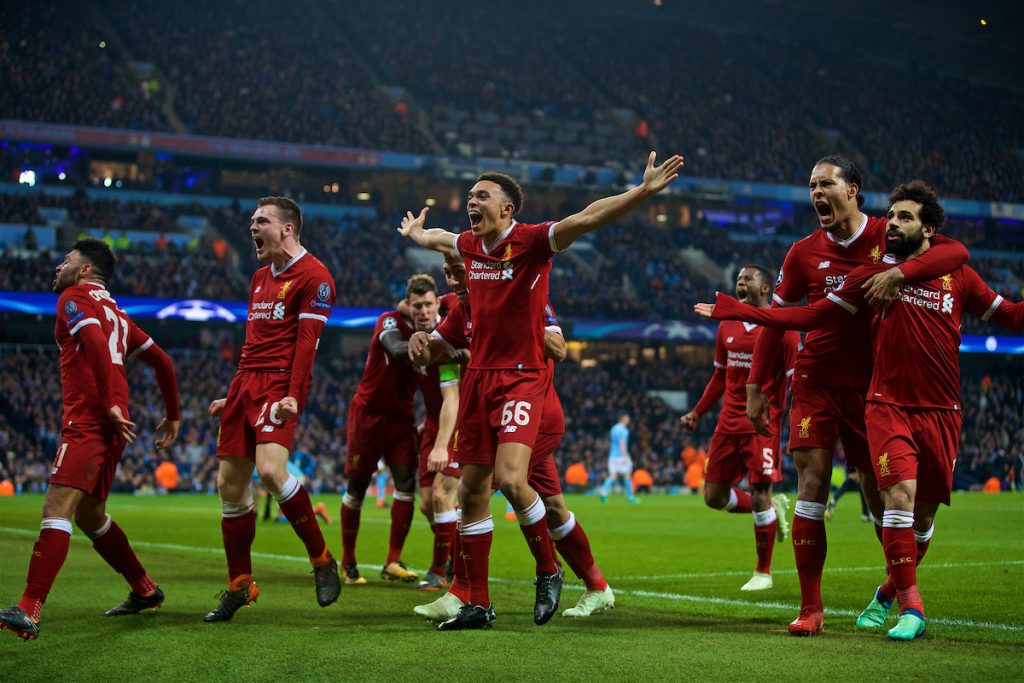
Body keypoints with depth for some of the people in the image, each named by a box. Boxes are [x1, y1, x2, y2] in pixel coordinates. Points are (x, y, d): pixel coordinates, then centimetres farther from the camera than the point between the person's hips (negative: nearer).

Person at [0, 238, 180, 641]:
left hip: (87, 420, -9)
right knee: (89, 514, 22)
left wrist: (110, 403, -23)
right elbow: (162, 361, 27)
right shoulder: (115, 313, 26)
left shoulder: (74, 298, 1)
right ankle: (145, 590, 32)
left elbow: (96, 344, -18)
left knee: (56, 509, -18)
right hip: (110, 426, 9)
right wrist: (173, 416, 33)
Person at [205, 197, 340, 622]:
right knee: (230, 485, 5)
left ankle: (322, 560, -9)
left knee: (270, 470, -27)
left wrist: (294, 396, -24)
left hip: (278, 384, -8)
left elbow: (306, 342, -14)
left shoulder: (313, 277, -6)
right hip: (245, 382, 9)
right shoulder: (260, 277, 22)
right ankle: (239, 586, 16)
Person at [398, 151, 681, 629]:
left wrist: (644, 191, -33)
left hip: (522, 377, -7)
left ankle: (548, 571, 4)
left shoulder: (531, 241, -9)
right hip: (478, 374, 7)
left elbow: (587, 218, -22)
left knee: (510, 479, -22)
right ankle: (478, 604, 14)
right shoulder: (469, 245, 10)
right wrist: (413, 233, 53)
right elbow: (435, 238, 34)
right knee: (471, 490, 5)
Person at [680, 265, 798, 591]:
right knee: (714, 497, 4)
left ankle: (763, 572, 8)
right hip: (729, 423, 6)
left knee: (760, 495, -7)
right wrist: (697, 412, 18)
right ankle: (775, 507, 27)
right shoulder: (727, 327, 12)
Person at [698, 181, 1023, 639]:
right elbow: (811, 316, 3)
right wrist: (732, 310, -1)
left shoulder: (957, 275, 6)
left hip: (941, 412, 1)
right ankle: (910, 603, -13)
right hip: (889, 407, -1)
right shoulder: (873, 273, 5)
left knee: (924, 512, 6)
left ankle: (891, 590, 30)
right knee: (900, 493, -20)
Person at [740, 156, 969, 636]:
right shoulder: (804, 253, 3)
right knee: (811, 483, -9)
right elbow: (776, 319, 10)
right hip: (816, 382, 1)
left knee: (879, 489, 2)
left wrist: (898, 273, -30)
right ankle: (810, 608, -5)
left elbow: (955, 252, -16)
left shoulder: (888, 237, -3)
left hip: (871, 384, -1)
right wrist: (755, 386, 5)